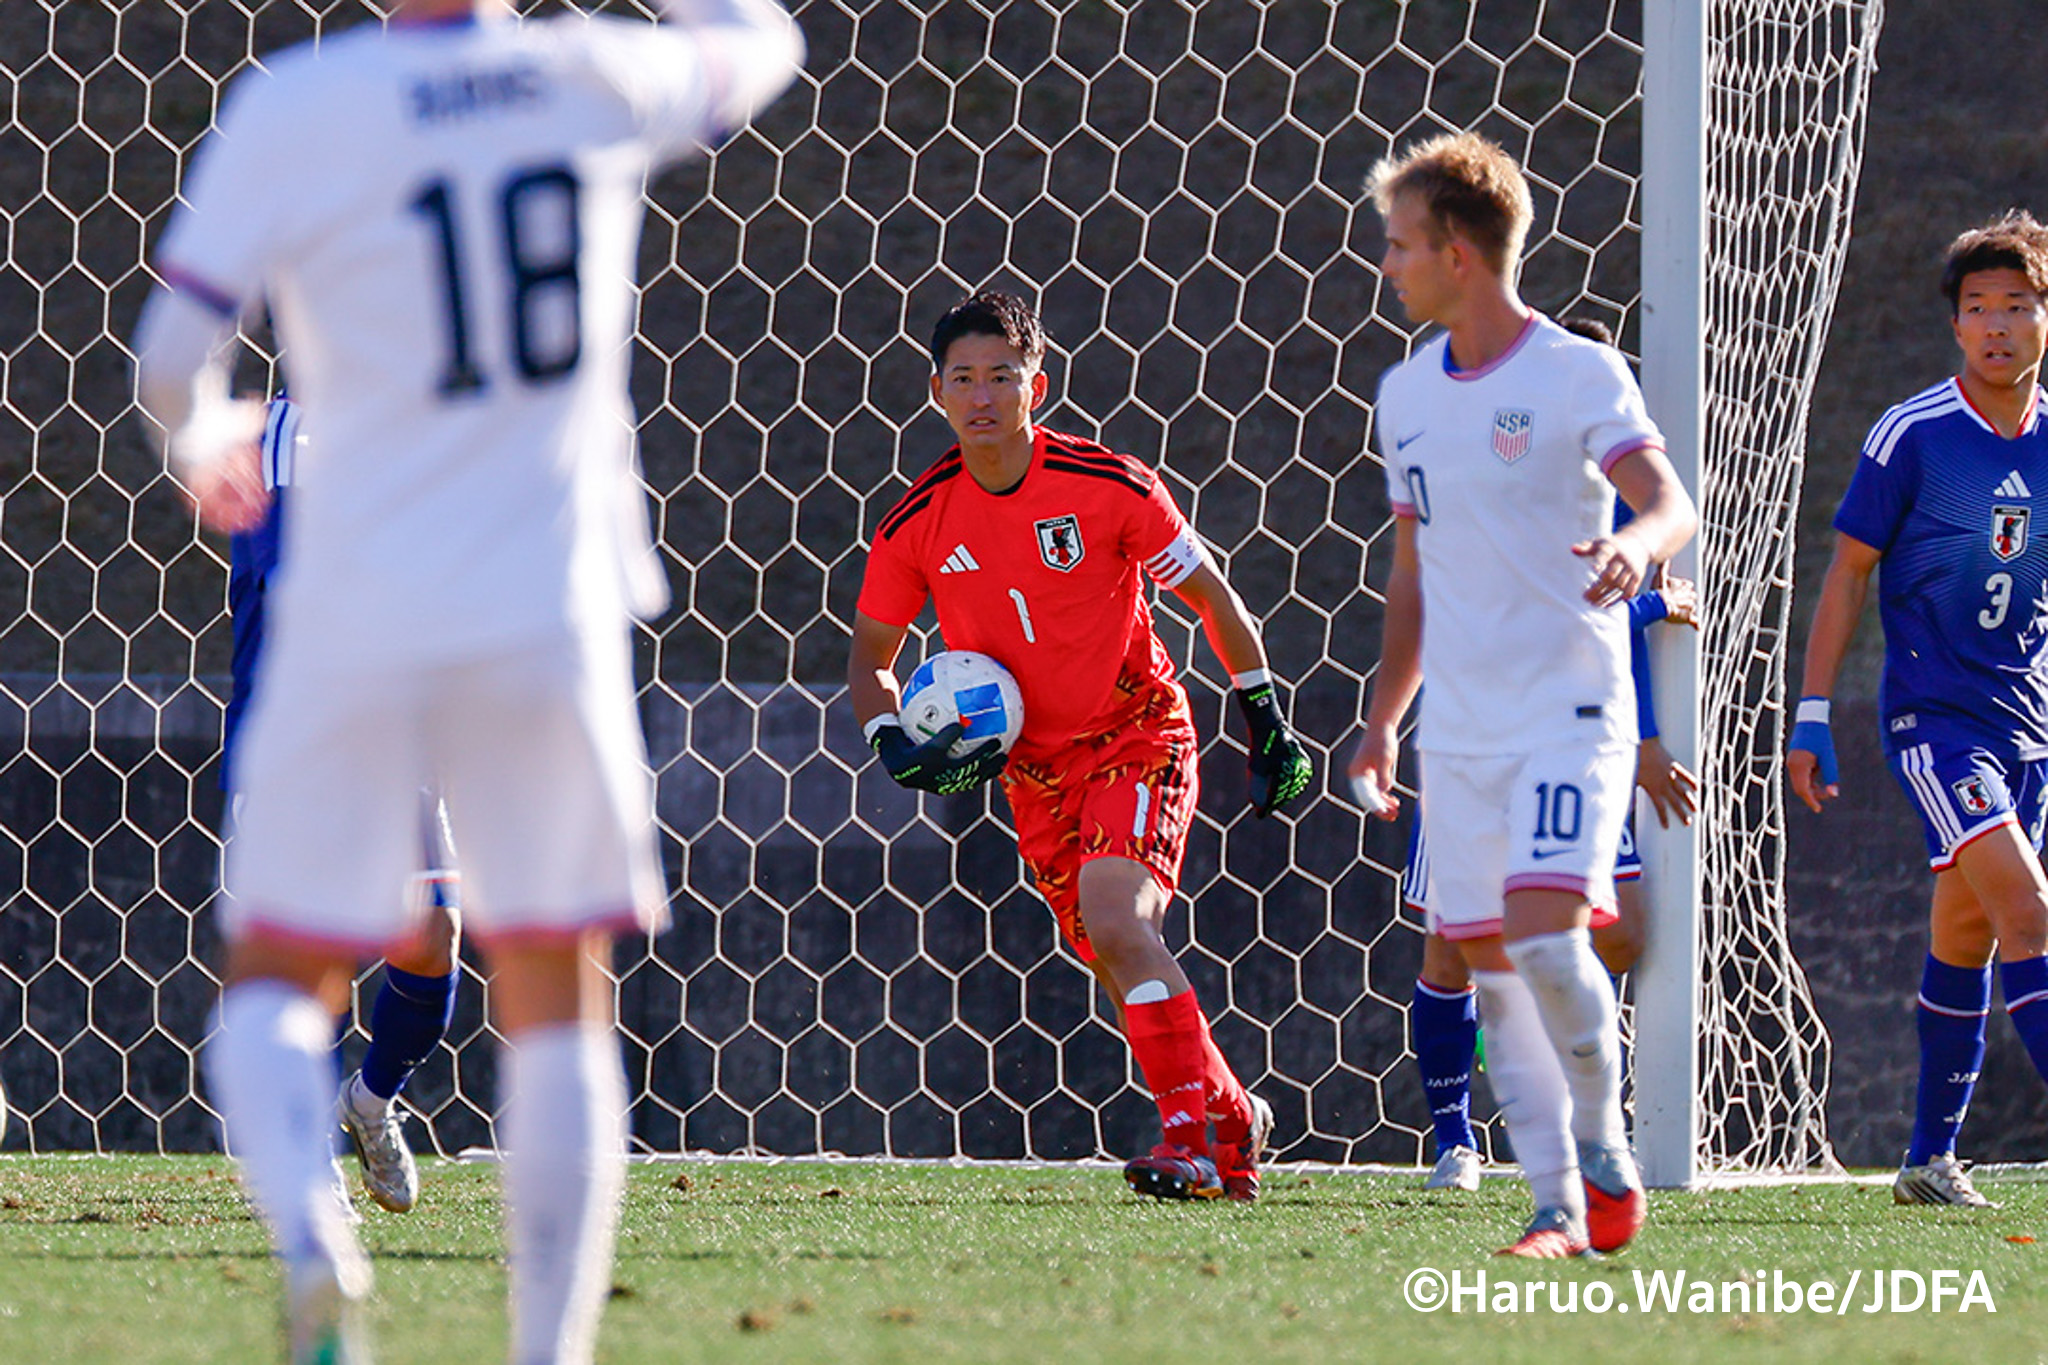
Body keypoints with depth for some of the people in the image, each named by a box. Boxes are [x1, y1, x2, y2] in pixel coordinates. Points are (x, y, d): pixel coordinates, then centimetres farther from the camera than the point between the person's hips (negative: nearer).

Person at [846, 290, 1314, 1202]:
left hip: (1138, 734, -4)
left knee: (1113, 915, -26)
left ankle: (1192, 1127, -22)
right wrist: (897, 750, -12)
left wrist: (1268, 723, 2)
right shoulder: (917, 525, -6)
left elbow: (1210, 594, -1)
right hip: (1033, 765, 4)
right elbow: (871, 654, 7)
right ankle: (1232, 1121, 22)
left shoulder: (1110, 487, -14)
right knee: (1120, 956, 4)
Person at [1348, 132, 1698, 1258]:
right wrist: (1381, 718, 18)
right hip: (1458, 731, 6)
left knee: (1547, 938, -20)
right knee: (1493, 967, 2)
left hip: (1570, 711, -6)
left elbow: (1672, 506, -20)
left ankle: (1604, 1149, 2)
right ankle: (1559, 1206, 8)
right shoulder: (1406, 393, 12)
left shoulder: (1578, 375, -7)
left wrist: (1636, 545, -43)